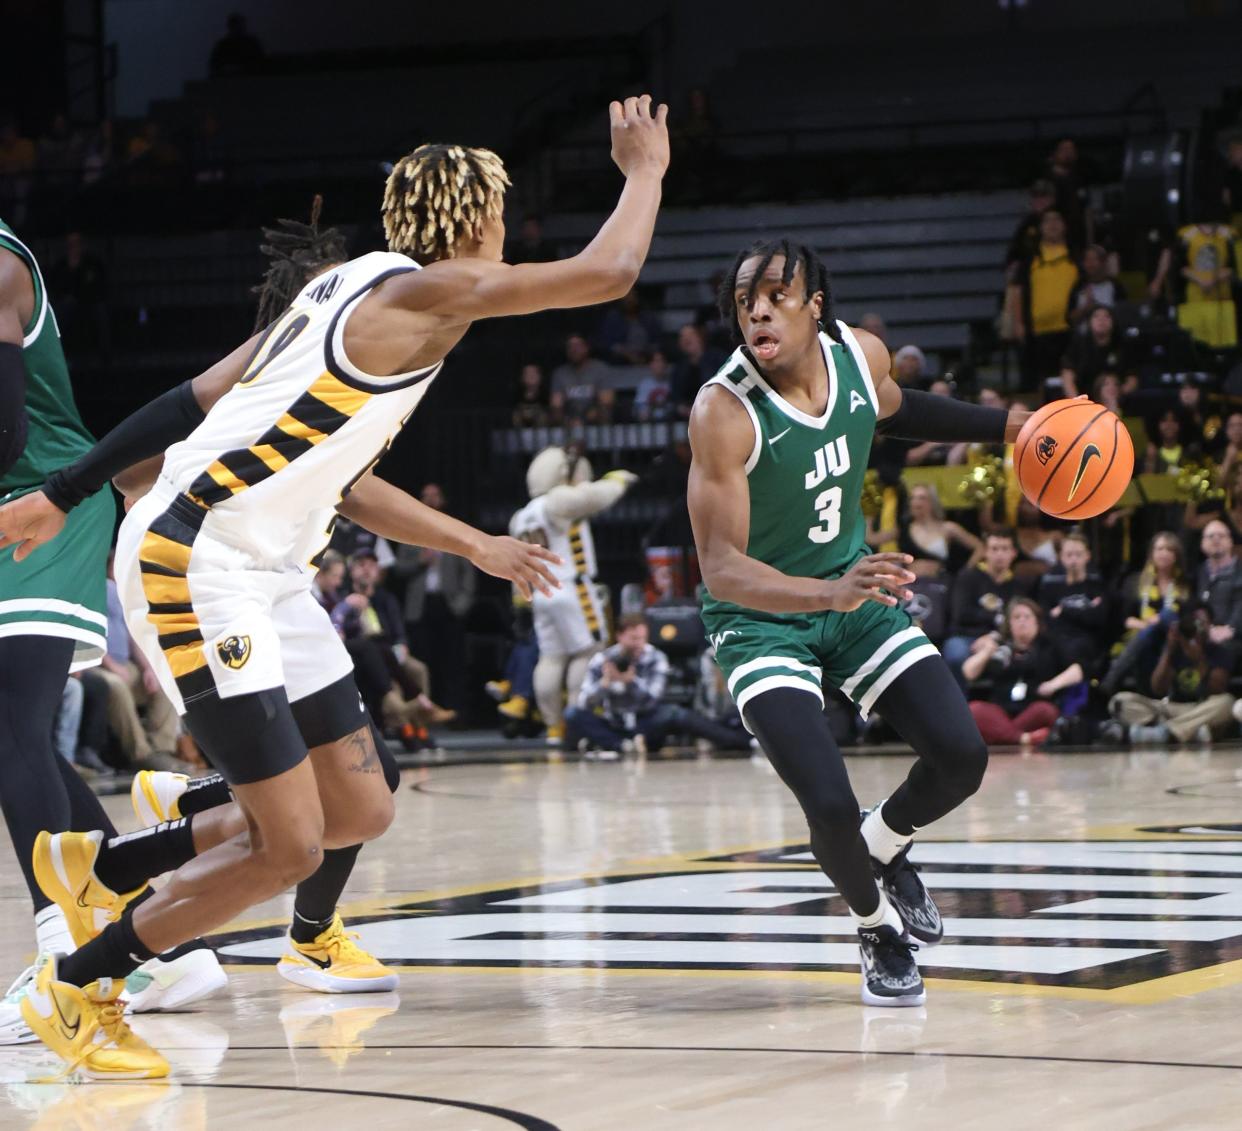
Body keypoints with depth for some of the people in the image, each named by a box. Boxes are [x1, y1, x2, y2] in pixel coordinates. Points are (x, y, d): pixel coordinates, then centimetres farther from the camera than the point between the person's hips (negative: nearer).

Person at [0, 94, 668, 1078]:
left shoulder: (360, 294, 16)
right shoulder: (425, 292, -12)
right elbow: (607, 273, -14)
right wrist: (647, 168, 0)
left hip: (264, 576, 10)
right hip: (196, 567, -10)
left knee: (361, 811, 11)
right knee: (290, 847, -10)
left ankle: (103, 867, 24)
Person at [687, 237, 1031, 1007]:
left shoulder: (862, 354, -11)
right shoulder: (724, 414, -29)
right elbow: (721, 568, -32)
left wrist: (1007, 426, 13)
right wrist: (829, 595, -48)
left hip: (855, 585, 5)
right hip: (762, 617, -5)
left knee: (962, 756, -6)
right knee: (830, 805, -20)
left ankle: (885, 849, 29)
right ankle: (879, 930, 14)